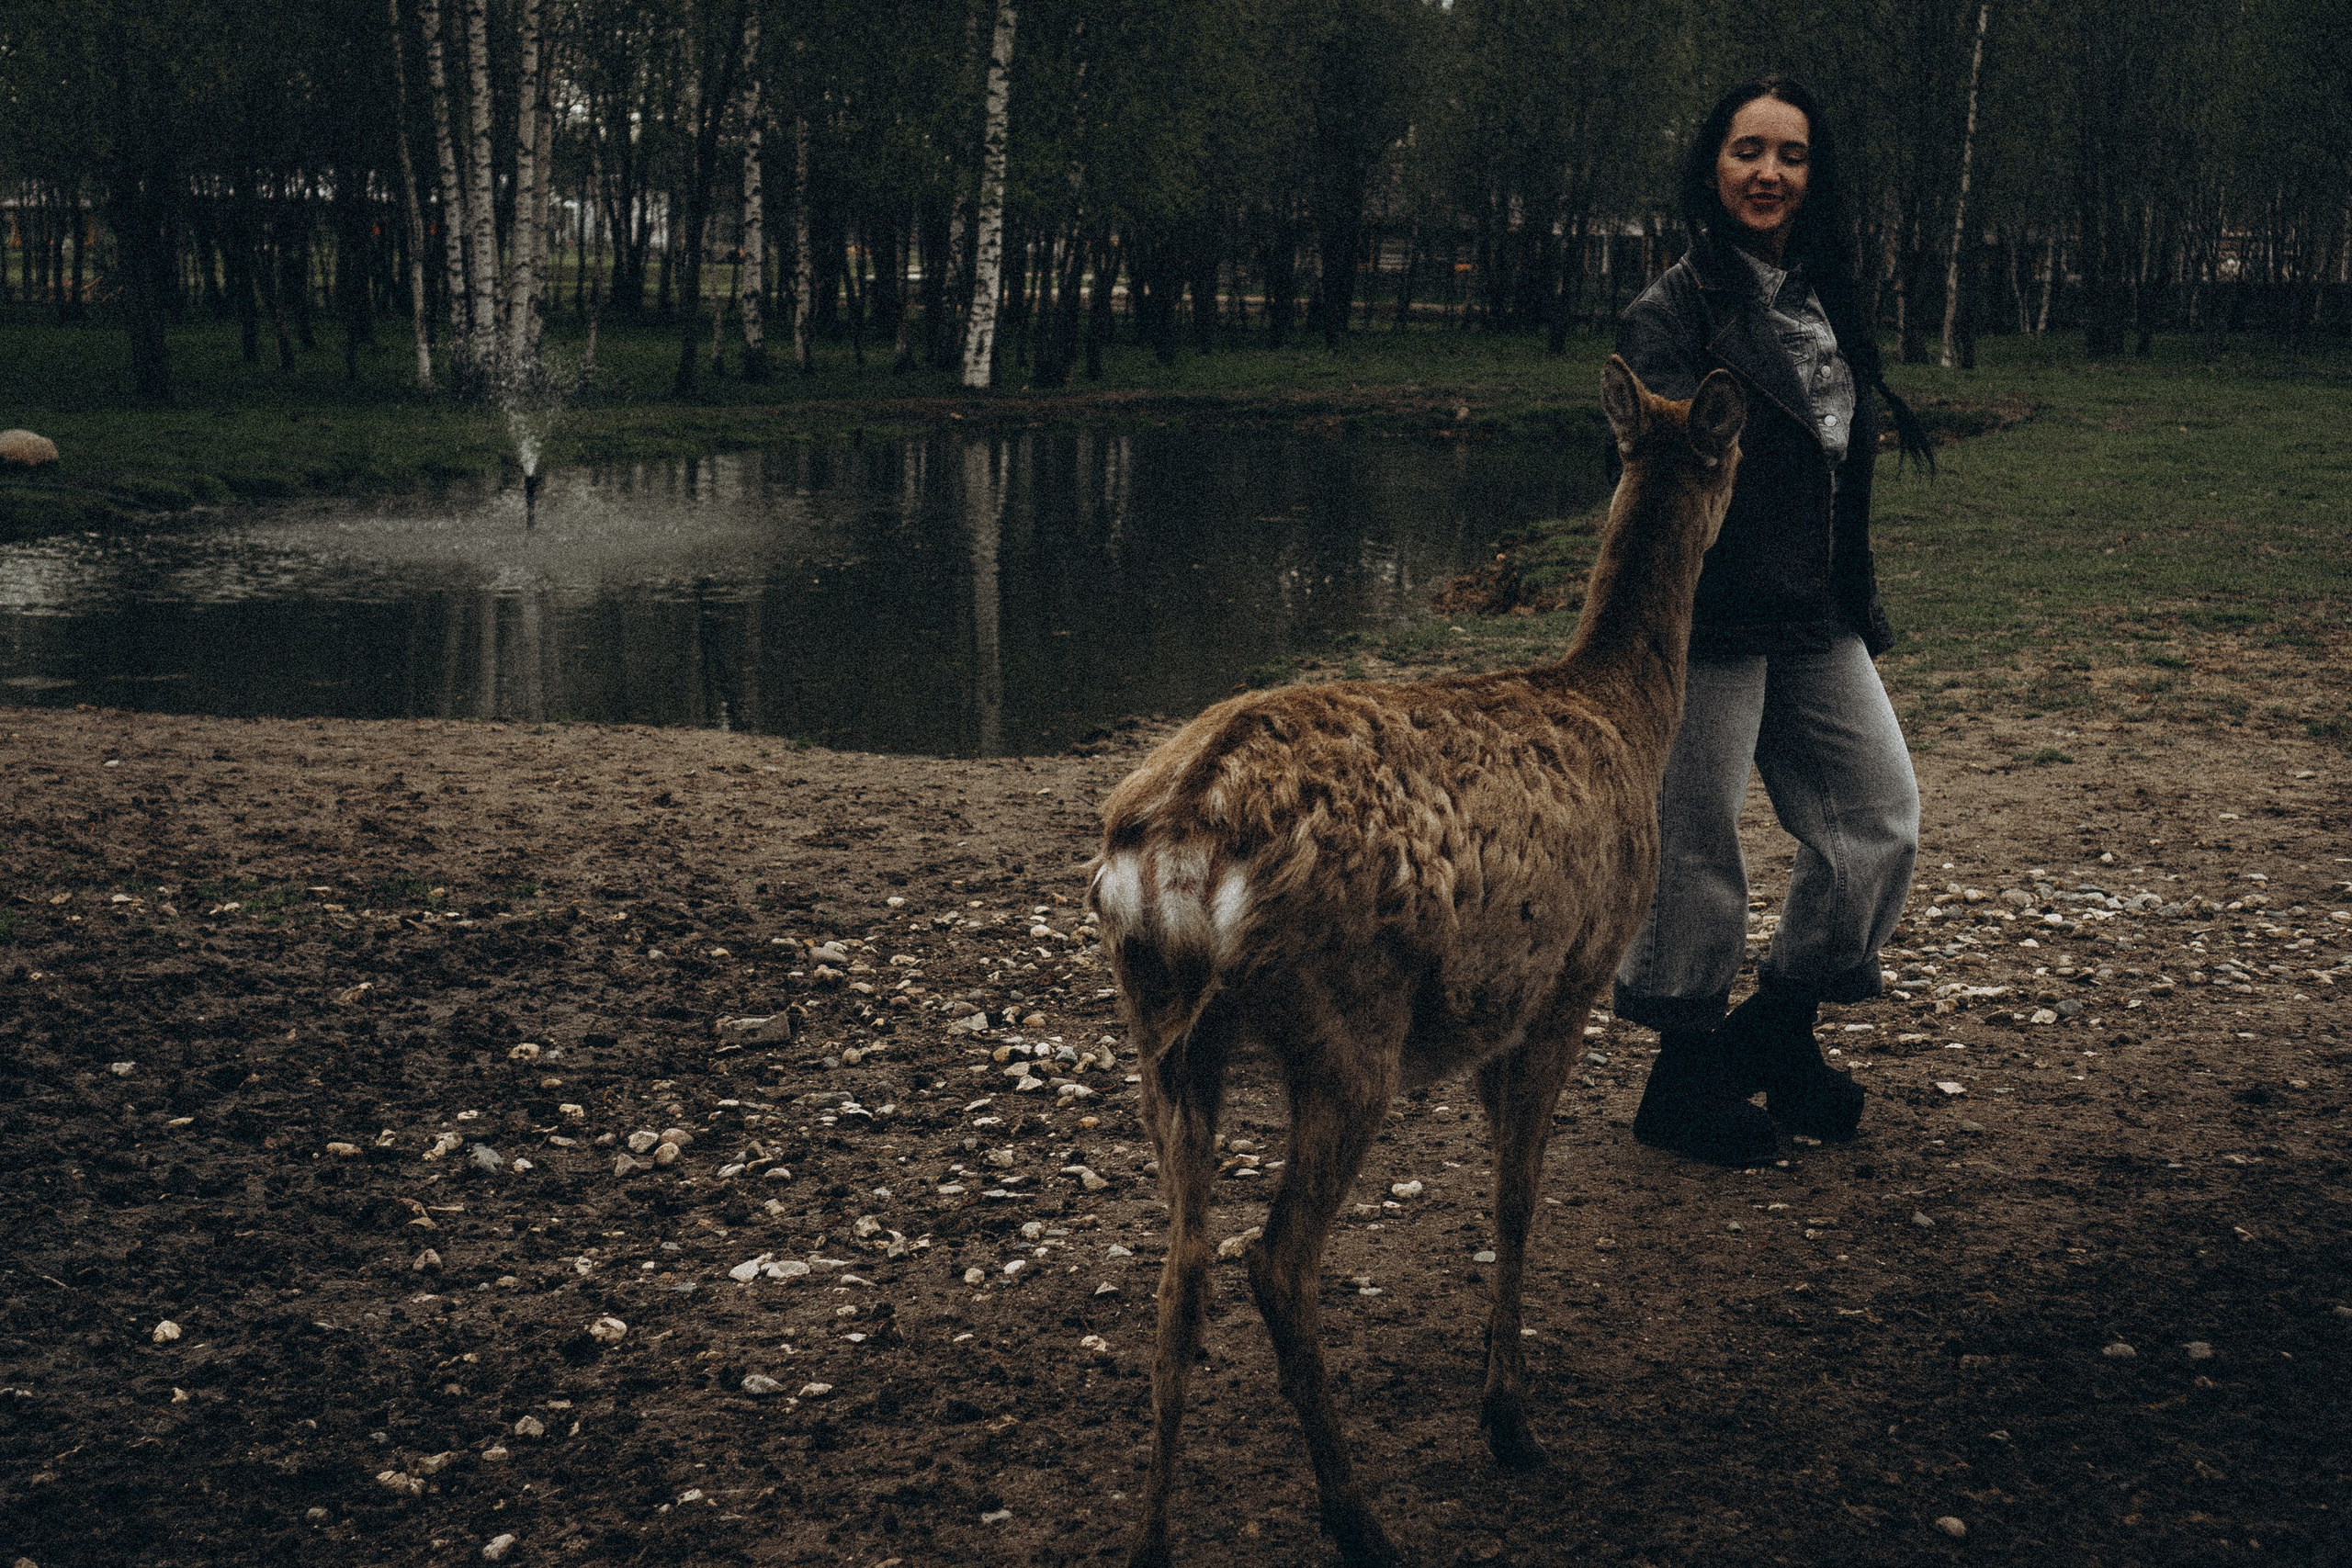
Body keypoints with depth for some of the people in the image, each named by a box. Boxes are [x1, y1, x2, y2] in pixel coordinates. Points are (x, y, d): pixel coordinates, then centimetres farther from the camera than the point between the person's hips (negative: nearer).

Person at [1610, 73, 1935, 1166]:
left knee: (1882, 816, 8)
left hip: (1817, 622, 8)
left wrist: (1859, 604, 18)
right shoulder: (1674, 312, -9)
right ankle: (1685, 1075, 15)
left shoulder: (1823, 299, 13)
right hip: (1712, 621, -7)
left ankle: (1778, 1032, 24)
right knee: (1695, 846, 0)